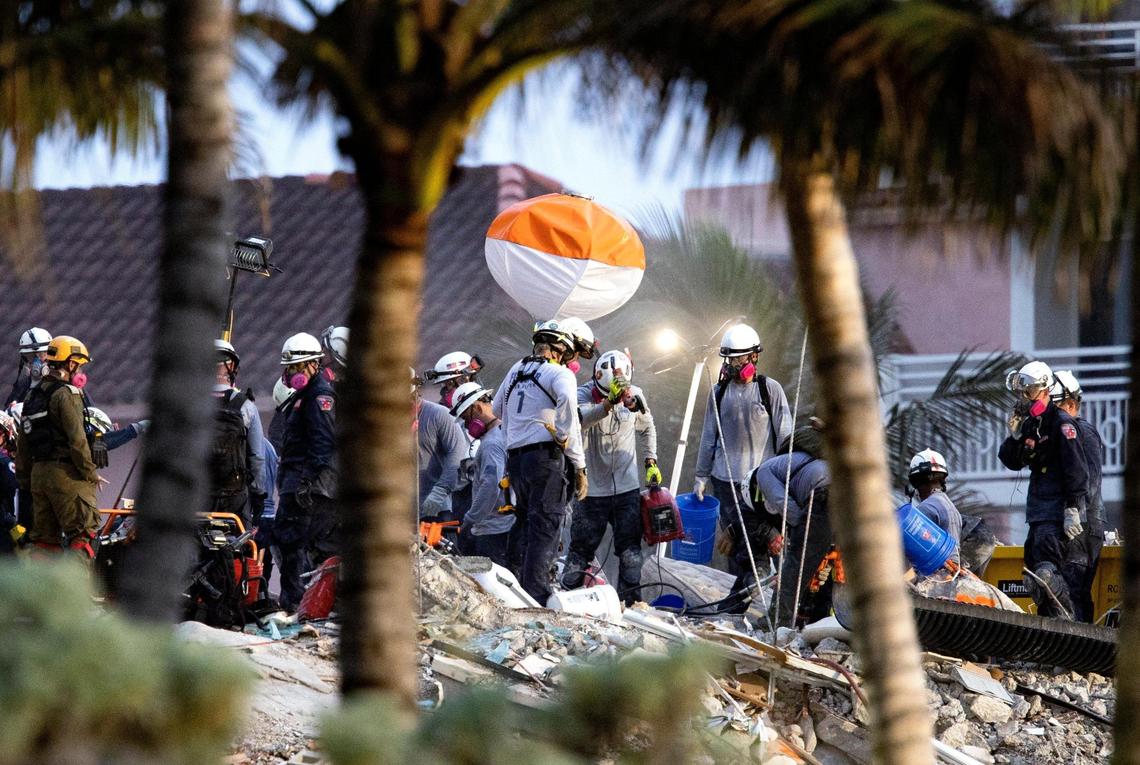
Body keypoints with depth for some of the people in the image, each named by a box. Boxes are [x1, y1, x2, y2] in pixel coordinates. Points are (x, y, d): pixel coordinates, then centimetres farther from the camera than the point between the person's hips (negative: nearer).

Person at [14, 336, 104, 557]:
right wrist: (91, 473, -8)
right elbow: (77, 439, -17)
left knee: (44, 538, 10)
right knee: (80, 534, -7)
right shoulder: (66, 394, -11)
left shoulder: (32, 395, 15)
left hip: (38, 472, 8)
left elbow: (22, 444, 17)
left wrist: (24, 478, 22)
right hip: (65, 473, -8)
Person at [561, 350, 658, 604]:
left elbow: (647, 428, 19)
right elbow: (579, 420, -37)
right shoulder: (585, 395, -13)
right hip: (593, 487, -3)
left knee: (630, 549, 5)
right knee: (582, 546, 1)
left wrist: (650, 461, 12)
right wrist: (608, 403, -49)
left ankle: (630, 598, 14)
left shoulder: (634, 395, -1)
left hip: (627, 487, 3)